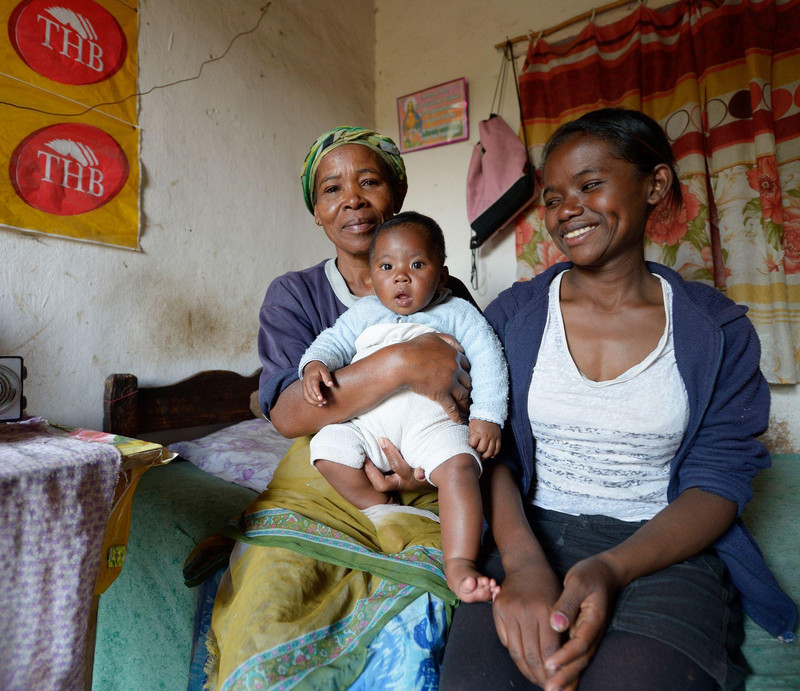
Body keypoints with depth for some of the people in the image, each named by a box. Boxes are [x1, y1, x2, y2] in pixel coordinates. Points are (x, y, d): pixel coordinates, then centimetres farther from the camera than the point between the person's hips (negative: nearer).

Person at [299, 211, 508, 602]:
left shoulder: (456, 313, 14)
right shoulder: (364, 313, 21)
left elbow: (487, 359, 6)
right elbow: (333, 342, 15)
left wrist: (487, 416, -7)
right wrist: (314, 364, -10)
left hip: (433, 418, -2)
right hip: (367, 419, 3)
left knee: (459, 466, -29)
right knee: (327, 450, -21)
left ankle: (459, 566, -22)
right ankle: (381, 509, 0)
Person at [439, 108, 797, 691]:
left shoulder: (718, 330, 2)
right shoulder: (513, 314, 3)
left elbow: (720, 481, -2)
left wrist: (612, 568, -19)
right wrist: (524, 561, -21)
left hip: (663, 549, 1)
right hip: (529, 538, 1)